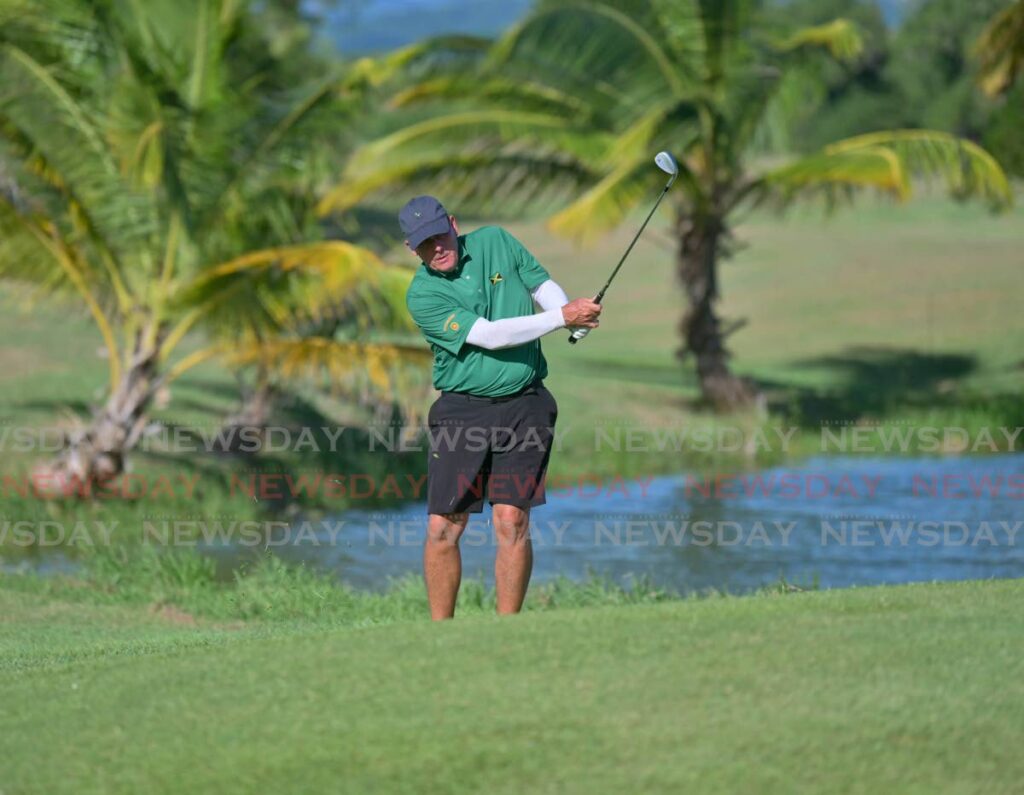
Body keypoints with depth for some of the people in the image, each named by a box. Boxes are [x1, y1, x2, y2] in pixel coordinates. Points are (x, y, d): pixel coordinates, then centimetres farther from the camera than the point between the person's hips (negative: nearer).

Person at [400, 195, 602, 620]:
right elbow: (489, 335, -17)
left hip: (523, 406, 1)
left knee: (511, 522, -7)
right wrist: (562, 317, -18)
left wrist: (572, 310, -7)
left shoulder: (496, 241, 4)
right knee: (443, 528, -4)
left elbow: (543, 284, 16)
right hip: (462, 410, -1)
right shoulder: (422, 295, -9)